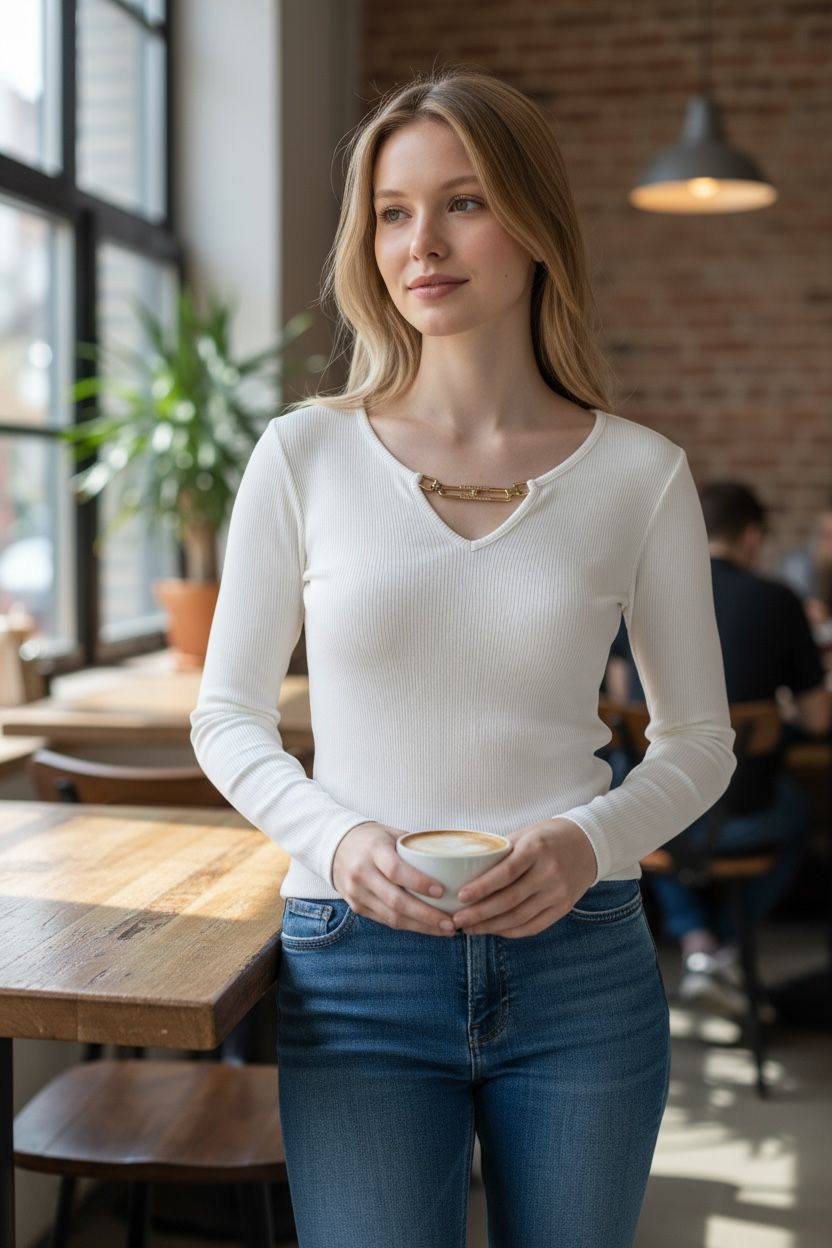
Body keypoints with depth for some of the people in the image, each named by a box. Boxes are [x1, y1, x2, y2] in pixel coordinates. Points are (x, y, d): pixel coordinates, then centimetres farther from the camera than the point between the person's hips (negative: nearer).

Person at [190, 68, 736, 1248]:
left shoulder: (640, 473, -2)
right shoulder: (306, 455, -2)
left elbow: (700, 738, 5)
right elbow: (228, 715, 4)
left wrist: (591, 837, -14)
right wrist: (337, 840, -14)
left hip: (580, 964, 1)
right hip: (358, 963, -1)